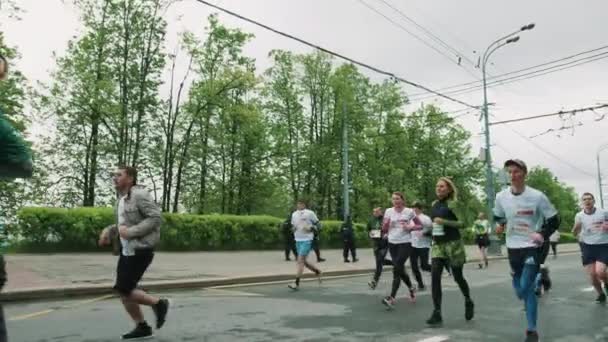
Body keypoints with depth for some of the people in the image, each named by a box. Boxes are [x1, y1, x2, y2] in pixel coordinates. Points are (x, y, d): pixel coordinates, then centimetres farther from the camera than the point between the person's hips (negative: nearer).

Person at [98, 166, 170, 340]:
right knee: (123, 291, 8)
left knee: (124, 290, -8)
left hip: (140, 251, -9)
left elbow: (156, 218, -23)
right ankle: (142, 327, 20)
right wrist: (109, 231, 7)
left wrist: (131, 232, -23)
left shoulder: (140, 195, -15)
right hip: (127, 250, 9)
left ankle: (158, 303, 11)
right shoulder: (121, 199, 13)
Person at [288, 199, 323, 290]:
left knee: (300, 261, -13)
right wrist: (293, 229, 1)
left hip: (307, 240, -7)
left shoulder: (310, 213, -5)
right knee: (303, 262, 12)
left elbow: (318, 225, 0)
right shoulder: (294, 214, 11)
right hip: (298, 240, 7)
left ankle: (296, 283, -11)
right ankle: (317, 271, 35)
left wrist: (310, 228, -16)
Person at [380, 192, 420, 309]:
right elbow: (384, 229, 6)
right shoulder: (388, 211, 3)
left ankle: (391, 298, -13)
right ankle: (411, 288, 37)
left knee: (396, 269, -14)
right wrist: (386, 224, -16)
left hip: (405, 243, -4)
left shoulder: (409, 212, -4)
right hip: (392, 243, 4)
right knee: (400, 270, 11)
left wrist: (410, 228, -15)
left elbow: (420, 225, 4)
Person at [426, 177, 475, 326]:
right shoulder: (434, 204, 9)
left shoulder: (453, 203, -9)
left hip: (453, 244, -5)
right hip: (437, 245, 5)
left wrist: (444, 221, -23)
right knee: (435, 277, -10)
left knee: (458, 276, 10)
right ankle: (437, 313, -7)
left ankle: (468, 302, 39)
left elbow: (463, 223, -15)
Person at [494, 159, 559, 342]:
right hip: (513, 247, 4)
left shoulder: (537, 196, -14)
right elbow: (498, 216, 15)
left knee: (526, 288, -12)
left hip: (532, 246, -4)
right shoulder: (501, 196, -4)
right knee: (519, 290, 14)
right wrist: (499, 224, -4)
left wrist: (542, 234, -18)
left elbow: (554, 220, -5)